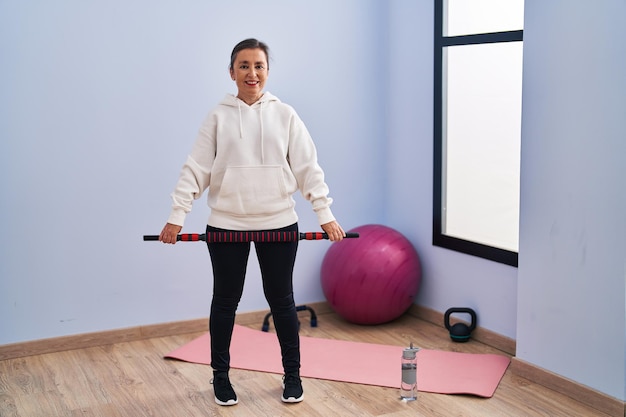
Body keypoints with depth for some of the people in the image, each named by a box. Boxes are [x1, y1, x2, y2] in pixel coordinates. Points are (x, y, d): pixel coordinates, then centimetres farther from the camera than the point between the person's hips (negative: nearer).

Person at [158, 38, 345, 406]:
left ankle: (293, 374, 25)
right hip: (227, 225, 0)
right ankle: (221, 375, 27)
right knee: (226, 301, 11)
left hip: (278, 223, 0)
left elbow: (308, 168, 0)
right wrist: (177, 215, -9)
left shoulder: (285, 115, 2)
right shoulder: (219, 117, 1)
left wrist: (326, 214, -8)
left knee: (281, 299, 10)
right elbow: (196, 169, -1)